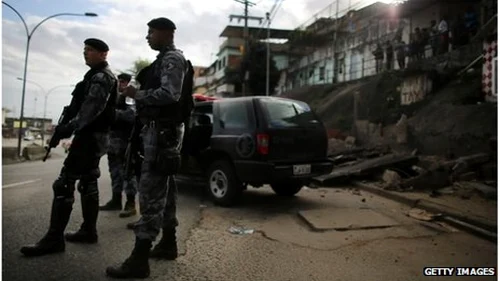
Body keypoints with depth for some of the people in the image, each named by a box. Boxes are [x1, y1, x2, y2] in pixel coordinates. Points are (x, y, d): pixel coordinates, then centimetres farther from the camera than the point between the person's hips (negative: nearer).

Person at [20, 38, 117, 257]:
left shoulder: (101, 77, -11)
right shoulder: (97, 76, 22)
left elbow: (92, 108, -24)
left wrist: (69, 127, -28)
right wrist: (68, 125, 12)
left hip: (90, 135, -11)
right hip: (93, 135, 11)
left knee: (64, 184, -11)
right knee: (88, 182, 12)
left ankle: (54, 239, -8)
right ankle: (88, 231, 20)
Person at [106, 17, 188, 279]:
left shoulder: (172, 59, -8)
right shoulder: (165, 59, 22)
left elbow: (170, 94, -21)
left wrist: (137, 95, -12)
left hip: (162, 130, -11)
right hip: (160, 129, 11)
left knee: (150, 191, -13)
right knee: (162, 188, 15)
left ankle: (140, 259, -10)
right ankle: (168, 241, 27)